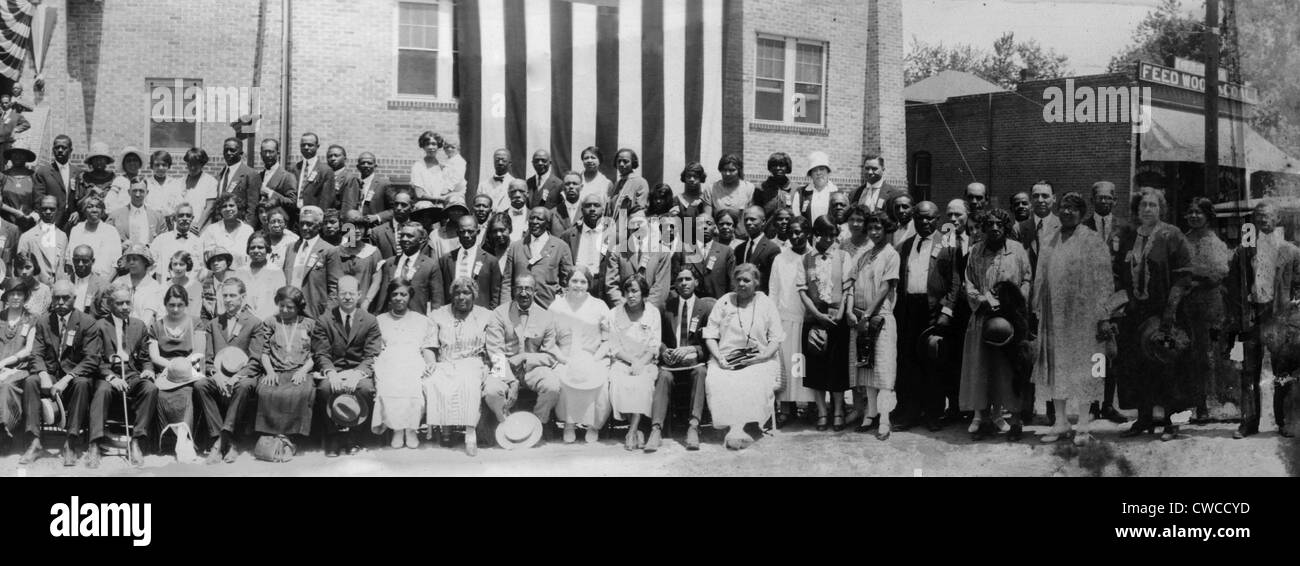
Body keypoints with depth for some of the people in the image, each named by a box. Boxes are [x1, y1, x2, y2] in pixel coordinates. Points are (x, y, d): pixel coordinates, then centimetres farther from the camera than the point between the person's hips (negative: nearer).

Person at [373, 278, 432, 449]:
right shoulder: (379, 320, 23)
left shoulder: (422, 321, 24)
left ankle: (412, 429, -18)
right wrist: (375, 368, -1)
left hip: (415, 363, 0)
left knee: (415, 385, -34)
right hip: (388, 363, 0)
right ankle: (396, 429, -20)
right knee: (388, 386, -34)